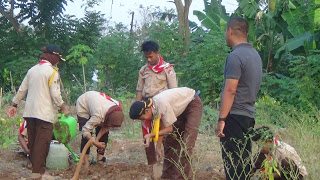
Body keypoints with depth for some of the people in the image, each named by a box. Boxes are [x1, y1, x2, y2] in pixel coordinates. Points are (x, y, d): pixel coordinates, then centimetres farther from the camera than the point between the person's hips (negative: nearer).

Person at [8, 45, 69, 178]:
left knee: (32, 140, 16)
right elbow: (55, 94, -11)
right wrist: (63, 108, 3)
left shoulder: (32, 70, 14)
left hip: (29, 112, 7)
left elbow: (22, 90, 15)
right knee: (42, 142, -5)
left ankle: (33, 164, 27)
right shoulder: (52, 72, -7)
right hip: (44, 112, -7)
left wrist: (14, 105, 23)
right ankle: (38, 171, -7)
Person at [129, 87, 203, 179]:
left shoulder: (162, 103, -35)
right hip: (182, 108, 9)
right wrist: (158, 147, -6)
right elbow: (162, 128, -2)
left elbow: (170, 128, -25)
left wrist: (151, 135, -26)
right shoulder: (153, 107, -11)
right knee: (169, 141, 7)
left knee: (186, 144, -16)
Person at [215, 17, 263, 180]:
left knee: (233, 162, -4)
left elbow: (230, 90, -19)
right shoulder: (254, 54, 12)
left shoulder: (235, 56, -14)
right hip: (249, 116, 9)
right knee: (244, 160, 13)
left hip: (234, 117, -8)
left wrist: (221, 119, -17)